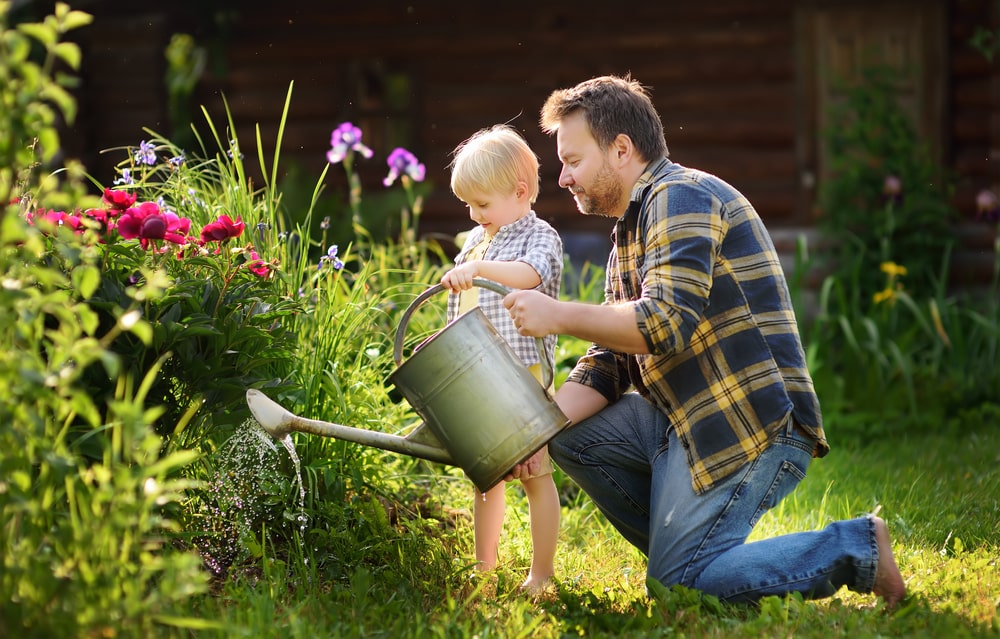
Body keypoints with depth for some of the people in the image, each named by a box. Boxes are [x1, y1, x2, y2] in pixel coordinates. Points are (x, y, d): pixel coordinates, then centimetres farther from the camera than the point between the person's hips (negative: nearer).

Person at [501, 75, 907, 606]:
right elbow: (607, 363, 16)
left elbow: (667, 323, -24)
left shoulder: (682, 196, -10)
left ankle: (855, 548, -3)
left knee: (676, 587, -11)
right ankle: (688, 552, 8)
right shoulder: (628, 236, 21)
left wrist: (558, 315, -15)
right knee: (570, 437, 6)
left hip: (750, 423, -10)